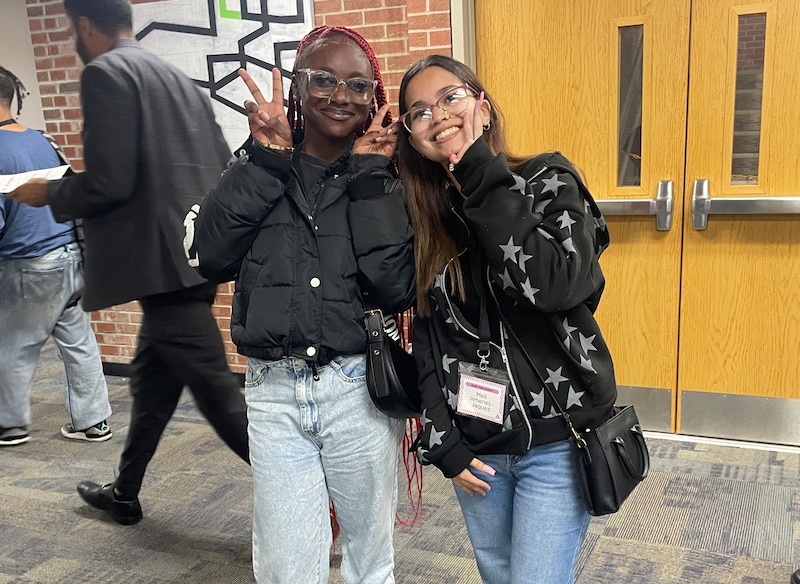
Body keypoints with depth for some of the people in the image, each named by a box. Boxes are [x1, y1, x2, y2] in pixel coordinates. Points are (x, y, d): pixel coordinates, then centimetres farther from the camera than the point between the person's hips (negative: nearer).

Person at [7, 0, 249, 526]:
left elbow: (109, 181, -17)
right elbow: (223, 168, 15)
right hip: (195, 253, 10)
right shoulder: (176, 77, 16)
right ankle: (125, 493, 38)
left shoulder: (105, 72, -8)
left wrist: (51, 194, 1)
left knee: (219, 394, -5)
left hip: (165, 261, -10)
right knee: (152, 380, 21)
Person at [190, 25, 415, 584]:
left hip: (359, 389, 0)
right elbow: (212, 255, -10)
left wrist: (368, 174, -11)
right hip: (273, 393, 1)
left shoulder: (386, 180, 1)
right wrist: (268, 159, -9)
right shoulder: (260, 168, 6)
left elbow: (395, 288, -15)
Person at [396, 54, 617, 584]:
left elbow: (555, 285, -27)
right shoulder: (425, 214, 3)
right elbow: (428, 338, 5)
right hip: (473, 443, 4)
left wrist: (483, 180, -22)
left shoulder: (548, 180, -8)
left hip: (556, 438, -4)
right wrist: (441, 440, 0)